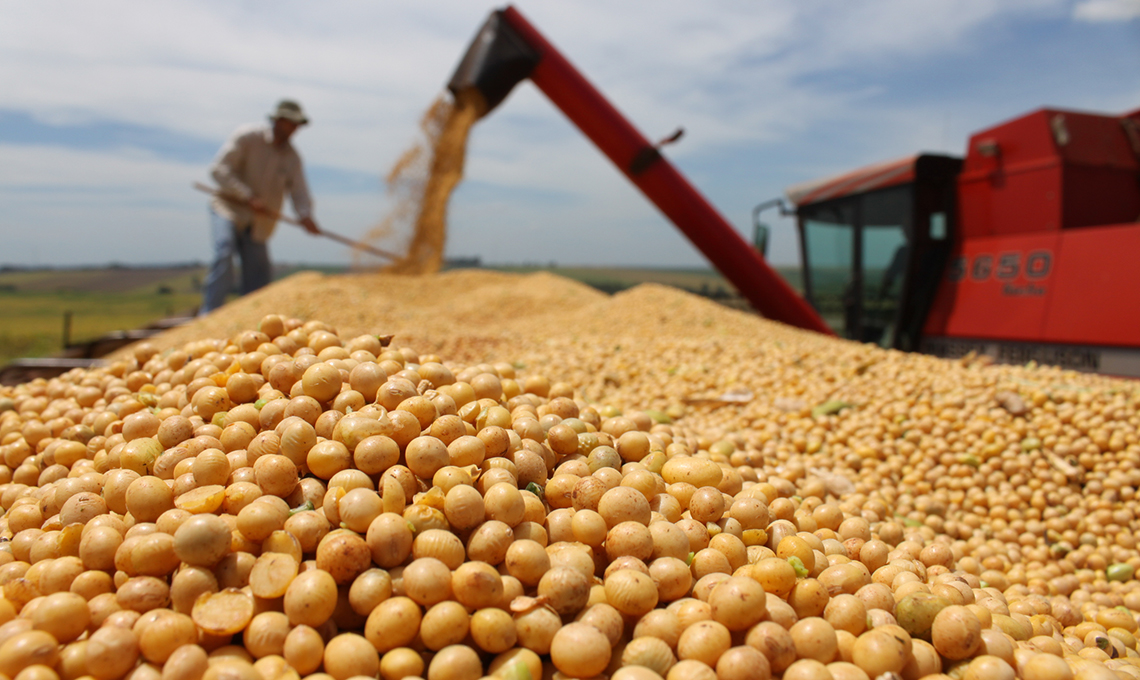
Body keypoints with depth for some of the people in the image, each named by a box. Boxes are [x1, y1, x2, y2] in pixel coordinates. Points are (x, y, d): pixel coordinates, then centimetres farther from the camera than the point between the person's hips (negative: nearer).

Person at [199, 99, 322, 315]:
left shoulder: (292, 157, 5)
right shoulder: (247, 137, -8)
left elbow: (299, 190, -4)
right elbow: (219, 168, -14)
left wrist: (305, 215, -26)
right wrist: (247, 196, -24)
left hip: (259, 223, 5)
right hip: (229, 209, -4)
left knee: (258, 275, 1)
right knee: (224, 253, -26)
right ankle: (209, 314, -25)